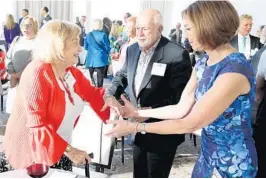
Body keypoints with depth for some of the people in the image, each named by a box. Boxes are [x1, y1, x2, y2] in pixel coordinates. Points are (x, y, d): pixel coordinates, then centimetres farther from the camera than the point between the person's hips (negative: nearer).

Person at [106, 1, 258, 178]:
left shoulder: (235, 70, -28)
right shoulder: (203, 64, 1)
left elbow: (190, 124, -27)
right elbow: (181, 109, 2)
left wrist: (134, 127, -23)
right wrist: (138, 112, 1)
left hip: (232, 162, -7)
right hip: (208, 153, 7)